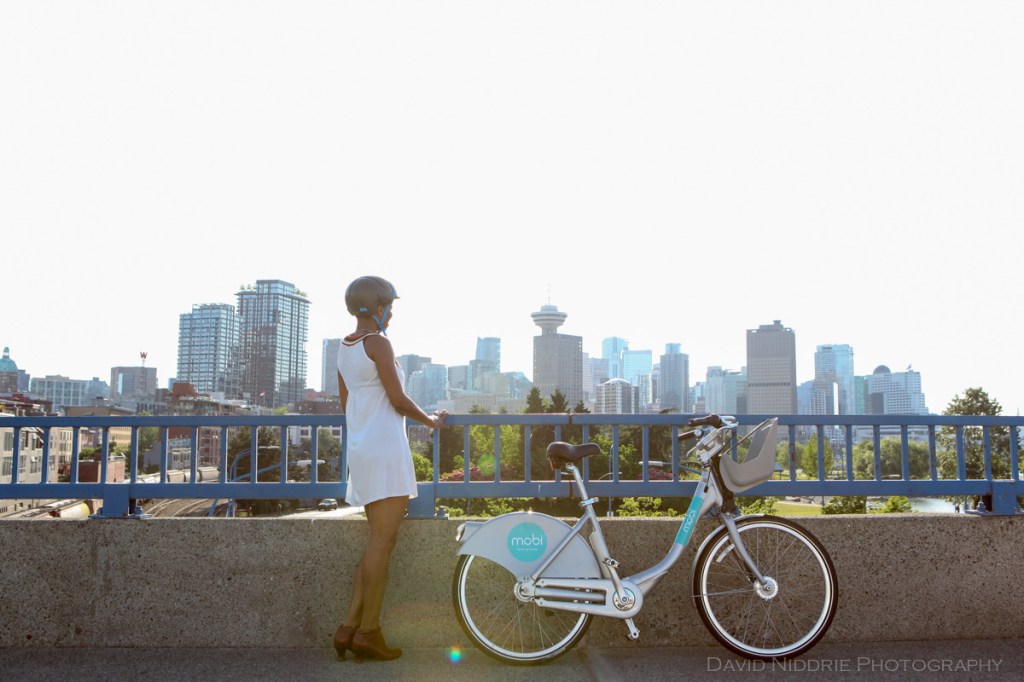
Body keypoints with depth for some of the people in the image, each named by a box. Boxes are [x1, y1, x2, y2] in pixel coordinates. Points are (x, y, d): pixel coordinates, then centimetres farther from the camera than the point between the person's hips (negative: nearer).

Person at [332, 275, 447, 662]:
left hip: (361, 450, 9)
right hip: (385, 449, -9)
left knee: (379, 542, 14)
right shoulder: (377, 342, -12)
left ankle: (350, 627, 14)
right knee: (382, 543, -2)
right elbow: (398, 400, -13)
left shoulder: (344, 347, 15)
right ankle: (367, 632, 5)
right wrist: (431, 420, 3)